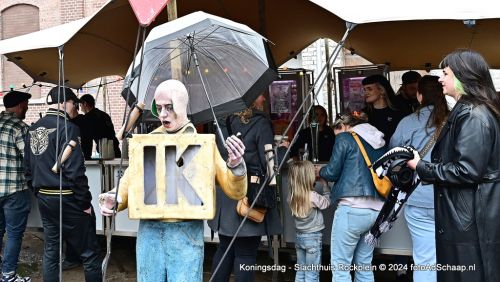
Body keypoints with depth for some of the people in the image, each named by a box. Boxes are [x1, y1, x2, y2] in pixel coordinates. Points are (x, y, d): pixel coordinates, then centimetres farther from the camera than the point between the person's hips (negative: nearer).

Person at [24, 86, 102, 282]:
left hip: (44, 199, 8)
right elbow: (74, 170, -19)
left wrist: (38, 192, 20)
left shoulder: (33, 129, 9)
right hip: (67, 199, -8)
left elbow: (28, 168, 15)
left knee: (50, 251, 14)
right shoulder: (66, 127, -15)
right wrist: (85, 202, -13)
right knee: (89, 251, 2)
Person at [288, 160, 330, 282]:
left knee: (300, 271, 14)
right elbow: (326, 202, -4)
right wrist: (324, 183, 1)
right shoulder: (313, 196, -20)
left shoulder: (292, 196, -4)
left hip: (299, 236, 6)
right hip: (313, 237, -6)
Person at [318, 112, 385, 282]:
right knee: (364, 266, 14)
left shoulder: (344, 138, 0)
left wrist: (320, 171, 20)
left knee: (340, 266, -1)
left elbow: (332, 172, -2)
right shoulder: (379, 142, 18)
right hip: (376, 210, 7)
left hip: (352, 208, -7)